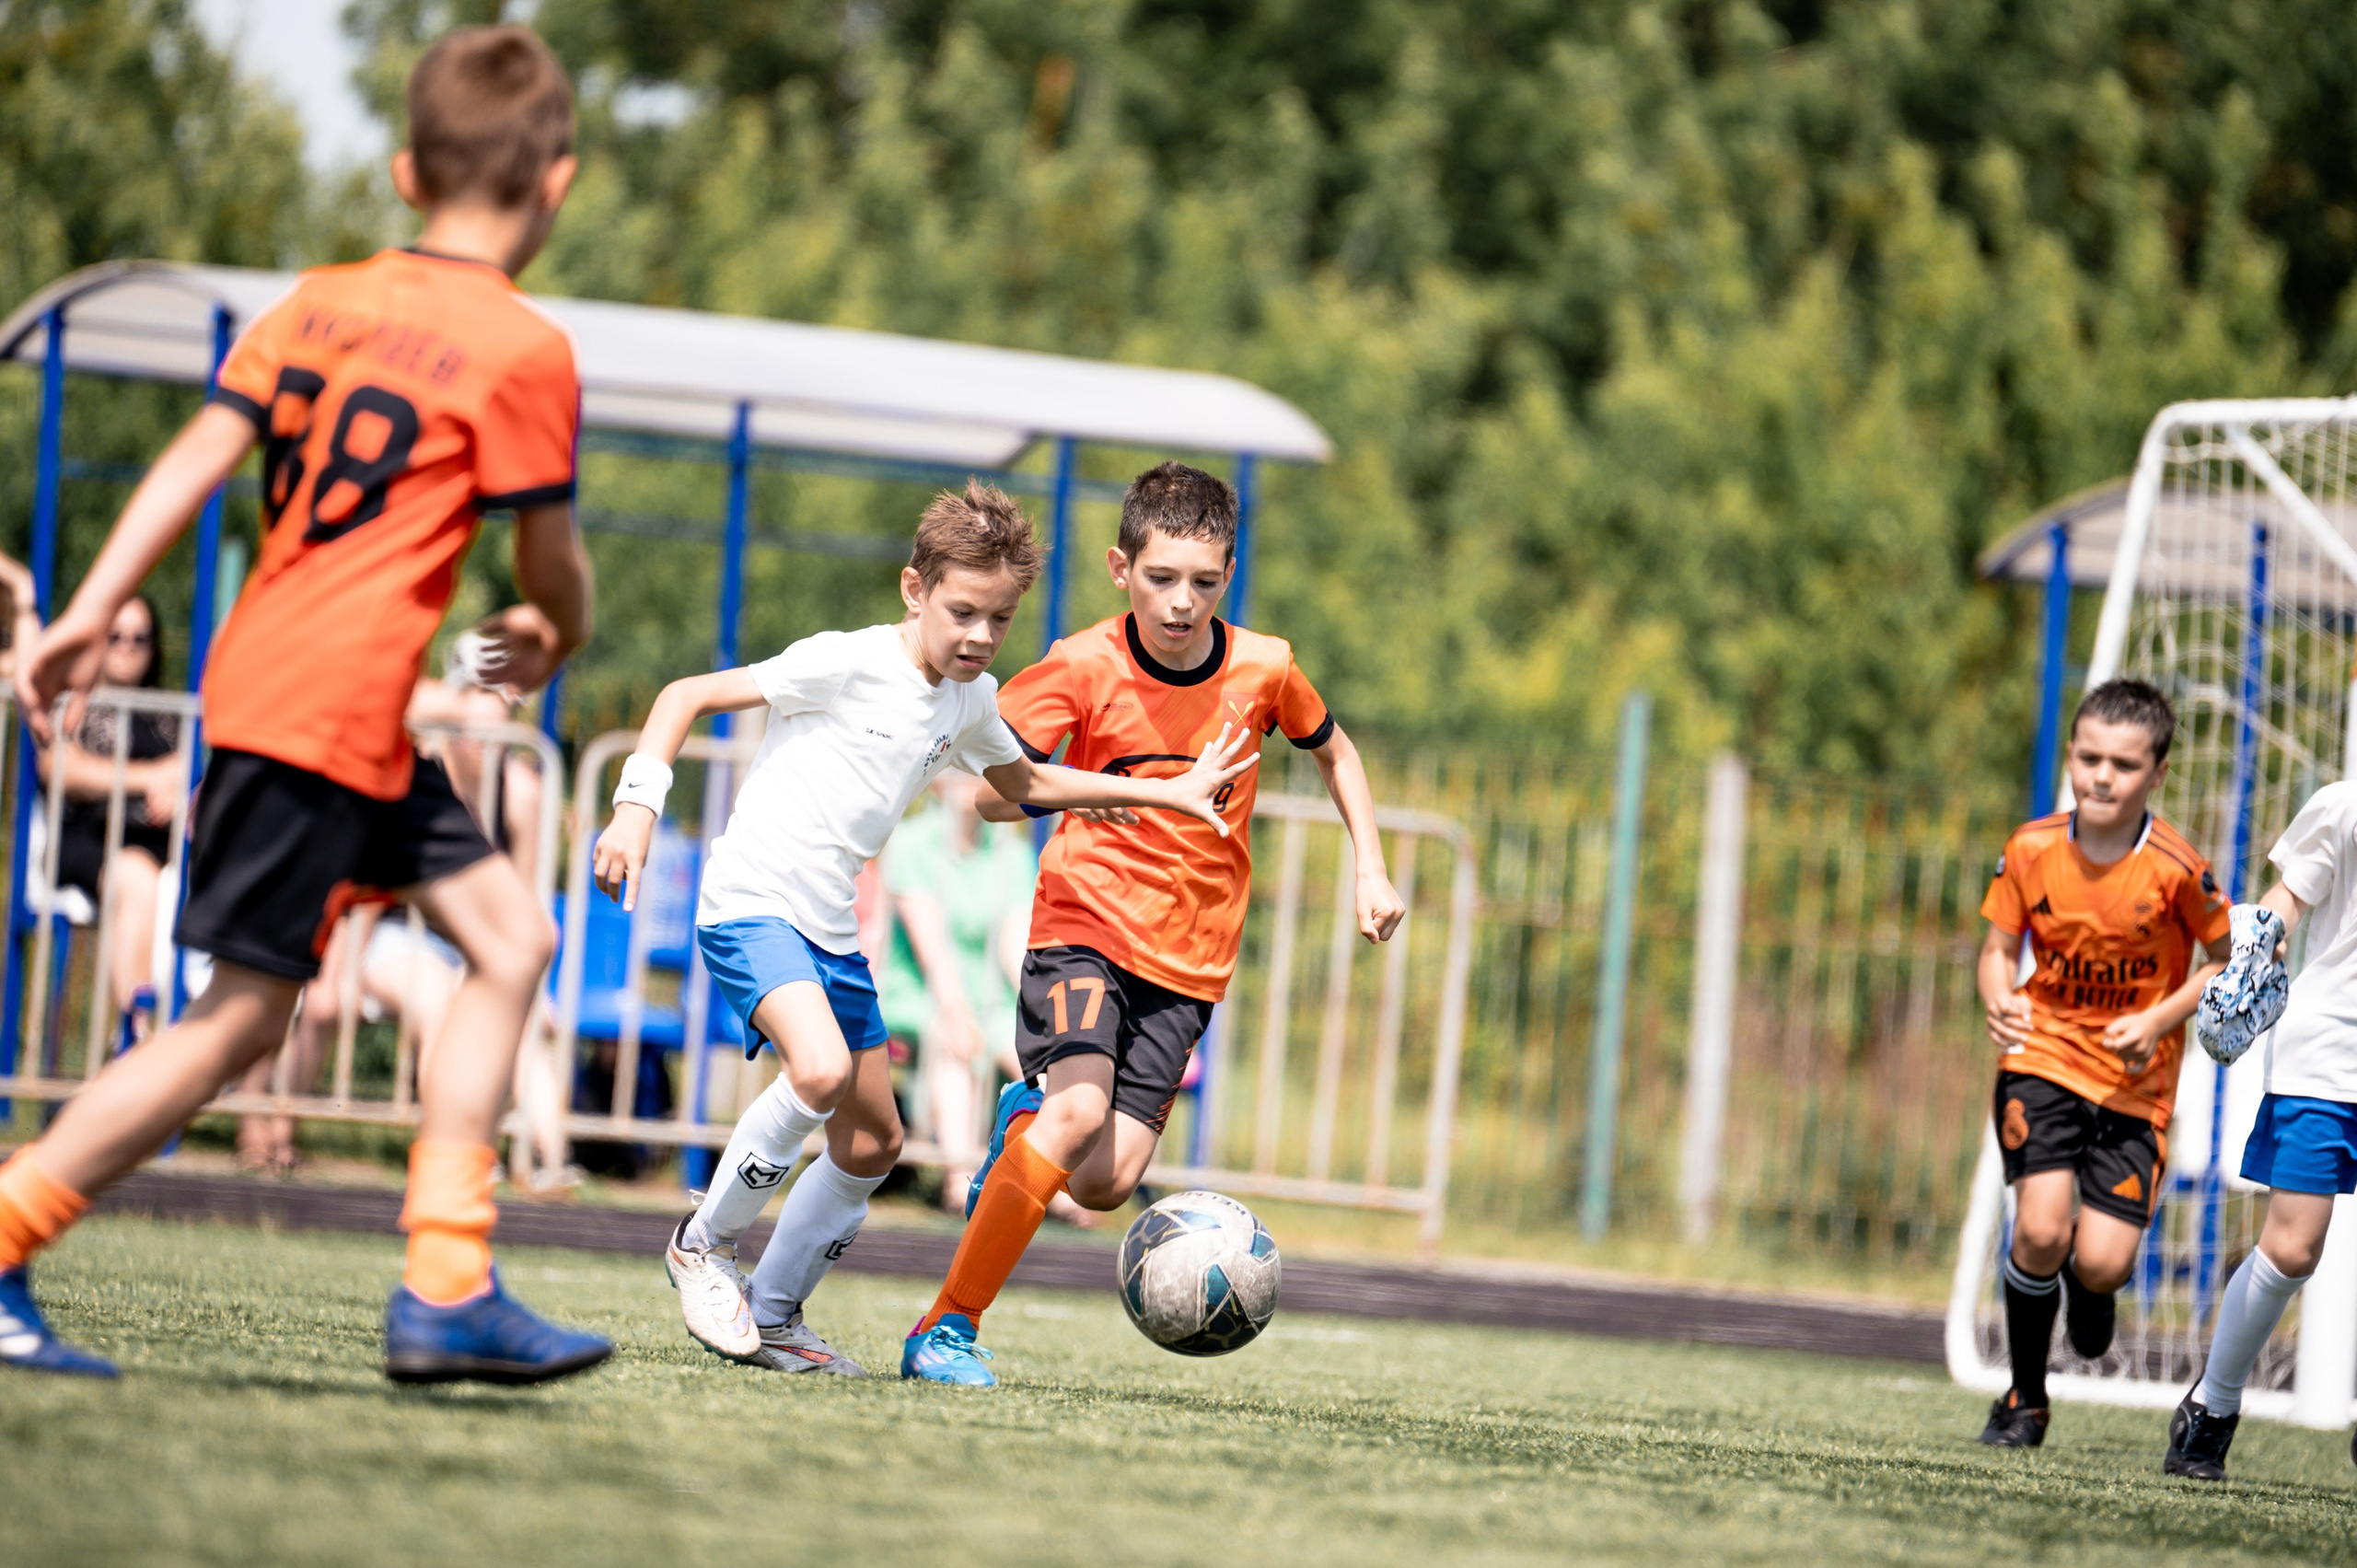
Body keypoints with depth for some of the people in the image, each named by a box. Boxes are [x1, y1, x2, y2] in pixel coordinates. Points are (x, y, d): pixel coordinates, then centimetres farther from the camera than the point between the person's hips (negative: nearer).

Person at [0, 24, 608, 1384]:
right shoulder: (525, 351, -7)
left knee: (511, 933, 12)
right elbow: (551, 557, 0)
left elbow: (200, 455, 4)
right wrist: (555, 636, 22)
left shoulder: (317, 304, 12)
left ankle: (448, 1289, 8)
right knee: (242, 1020, -4)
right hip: (332, 711, -8)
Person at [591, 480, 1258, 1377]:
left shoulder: (970, 701, 9)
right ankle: (705, 1246, -10)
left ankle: (773, 1315, 25)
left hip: (831, 932, 8)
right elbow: (688, 696, -13)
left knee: (872, 1145, 9)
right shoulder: (847, 665, -14)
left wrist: (1164, 793, 25)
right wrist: (637, 807, -24)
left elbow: (1024, 783, 30)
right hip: (751, 902, -8)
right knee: (821, 1069, -31)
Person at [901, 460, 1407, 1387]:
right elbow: (989, 792, -13)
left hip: (1189, 961, 3)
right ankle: (945, 1328, -17)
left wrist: (1370, 868, 12)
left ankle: (1026, 1117, 27)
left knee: (1106, 1180, -10)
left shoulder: (1262, 670, 0)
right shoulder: (1085, 668, -9)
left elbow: (1333, 753, 20)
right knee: (1080, 1114, -27)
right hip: (1085, 926, -3)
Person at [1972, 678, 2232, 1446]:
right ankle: (2025, 1397, 6)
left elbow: (2220, 962, -2)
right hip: (2042, 1059, 1)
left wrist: (2159, 1022, -16)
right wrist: (1999, 1002, -18)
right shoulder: (2031, 850, -7)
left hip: (2135, 1083, -1)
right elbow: (1999, 947, 4)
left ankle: (2089, 1285, 32)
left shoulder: (2177, 869, -14)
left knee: (2101, 1263, -11)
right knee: (2040, 1231, -18)